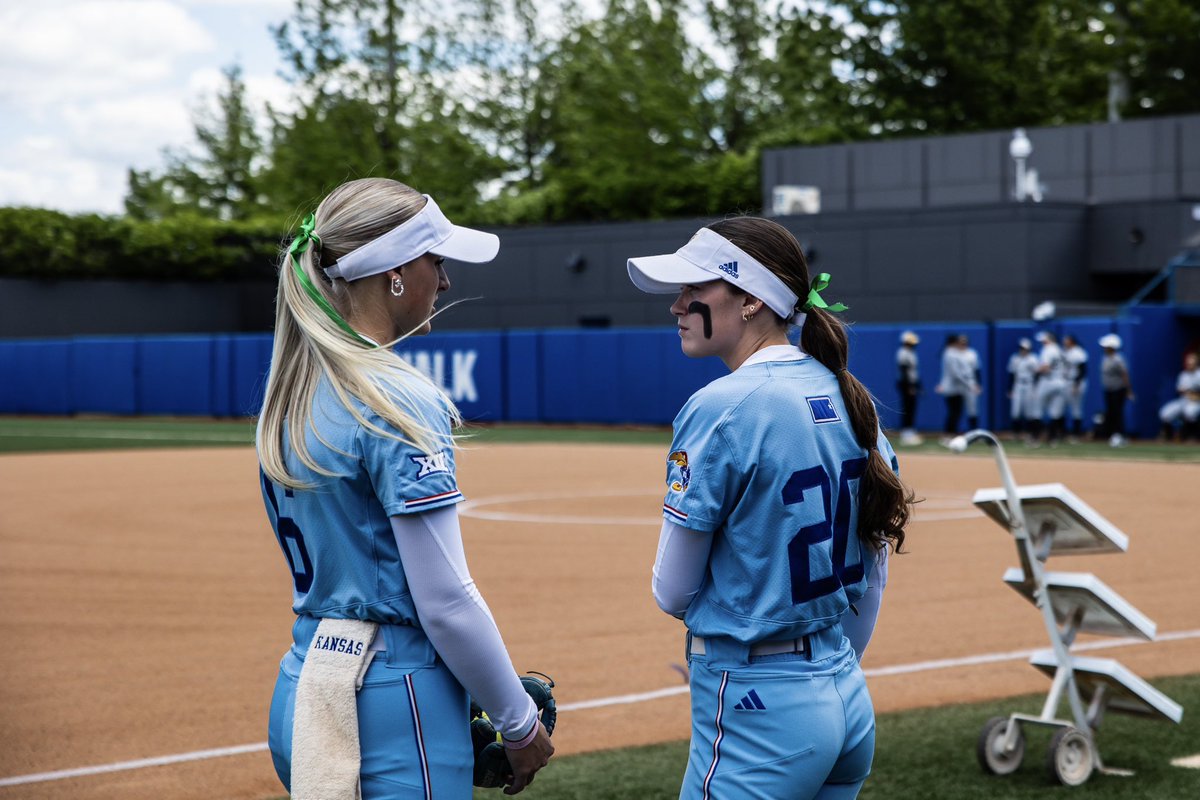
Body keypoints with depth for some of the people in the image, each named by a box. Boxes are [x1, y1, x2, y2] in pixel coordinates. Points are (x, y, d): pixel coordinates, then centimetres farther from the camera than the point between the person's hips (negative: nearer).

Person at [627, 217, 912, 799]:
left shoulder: (719, 409, -17)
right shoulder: (846, 397, 6)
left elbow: (673, 592, -10)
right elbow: (871, 580, 13)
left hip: (756, 709, -8)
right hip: (852, 702, 8)